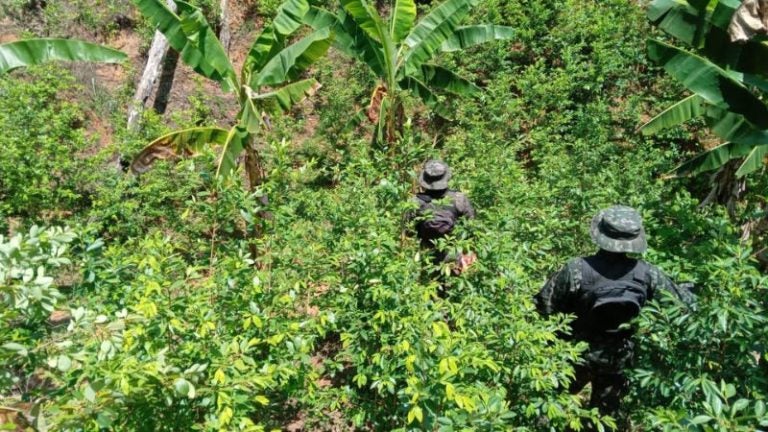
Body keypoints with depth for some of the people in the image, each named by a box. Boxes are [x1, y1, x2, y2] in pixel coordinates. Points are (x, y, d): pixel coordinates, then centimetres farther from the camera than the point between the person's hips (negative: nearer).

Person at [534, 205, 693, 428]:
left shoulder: (577, 270, -28)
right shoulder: (647, 274, -19)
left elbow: (543, 306, -21)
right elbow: (685, 301, -3)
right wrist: (689, 291, 20)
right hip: (617, 358, 3)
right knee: (606, 413, 24)